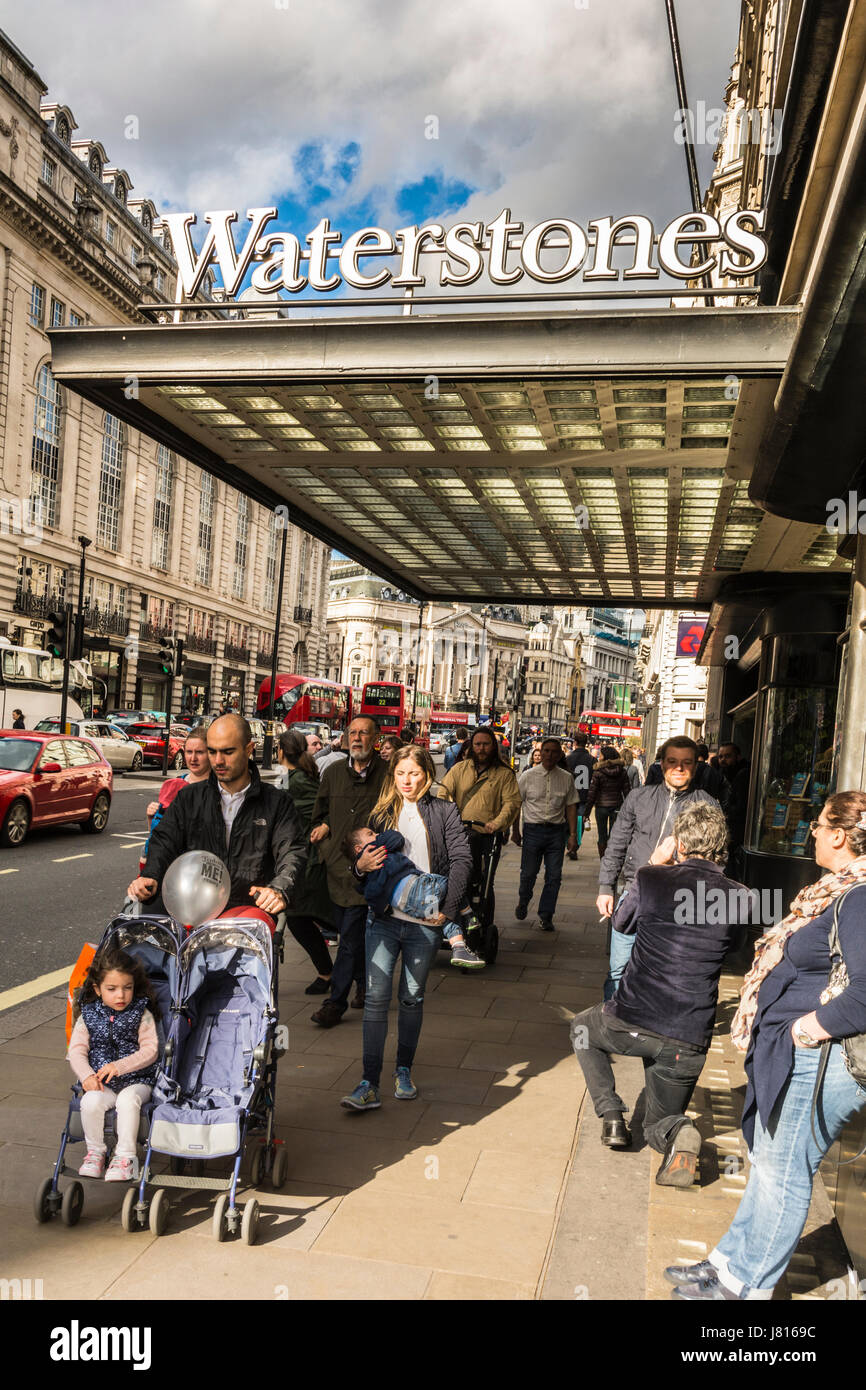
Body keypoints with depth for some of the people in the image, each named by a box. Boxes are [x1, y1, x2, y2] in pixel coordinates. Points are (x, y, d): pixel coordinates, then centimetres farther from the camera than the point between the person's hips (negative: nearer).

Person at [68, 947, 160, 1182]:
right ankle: (95, 1151, -6)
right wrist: (87, 1075, -19)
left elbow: (150, 1050, -8)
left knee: (127, 1100, -33)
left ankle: (126, 1156, -18)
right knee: (91, 1102, -29)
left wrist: (119, 1066, -21)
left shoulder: (142, 1015, -1)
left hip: (136, 1080, -2)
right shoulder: (88, 1016, 5)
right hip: (101, 1083, 2)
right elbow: (76, 1051, 0)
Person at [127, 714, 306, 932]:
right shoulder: (189, 799, 19)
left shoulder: (276, 802, 11)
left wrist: (279, 889, -22)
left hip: (250, 908, -2)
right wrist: (150, 877, -13)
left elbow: (292, 851, 1)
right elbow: (164, 842, 10)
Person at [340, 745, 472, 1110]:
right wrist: (361, 865, -11)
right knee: (376, 996, -5)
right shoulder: (381, 813, 12)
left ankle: (404, 1070, 27)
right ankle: (369, 1084, -2)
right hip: (384, 917, 1)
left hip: (425, 920, -1)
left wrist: (447, 908, -15)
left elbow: (462, 859, -7)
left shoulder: (443, 812, 3)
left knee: (412, 997, 10)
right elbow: (364, 858, 14)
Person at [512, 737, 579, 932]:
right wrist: (515, 831, 2)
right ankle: (523, 903, 33)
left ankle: (546, 916, 14)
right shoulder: (528, 776, 0)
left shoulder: (566, 778, 5)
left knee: (554, 876, 1)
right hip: (533, 829, -1)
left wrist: (573, 834, 3)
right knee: (528, 873, 4)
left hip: (556, 831, 1)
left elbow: (571, 806, 8)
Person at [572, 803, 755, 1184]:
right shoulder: (742, 900, -3)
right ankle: (678, 1132, -11)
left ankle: (611, 1113, 16)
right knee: (658, 1127, 24)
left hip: (630, 1024, -2)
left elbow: (622, 923, 13)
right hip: (689, 1041, 2)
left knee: (582, 1028, 34)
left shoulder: (651, 878, -8)